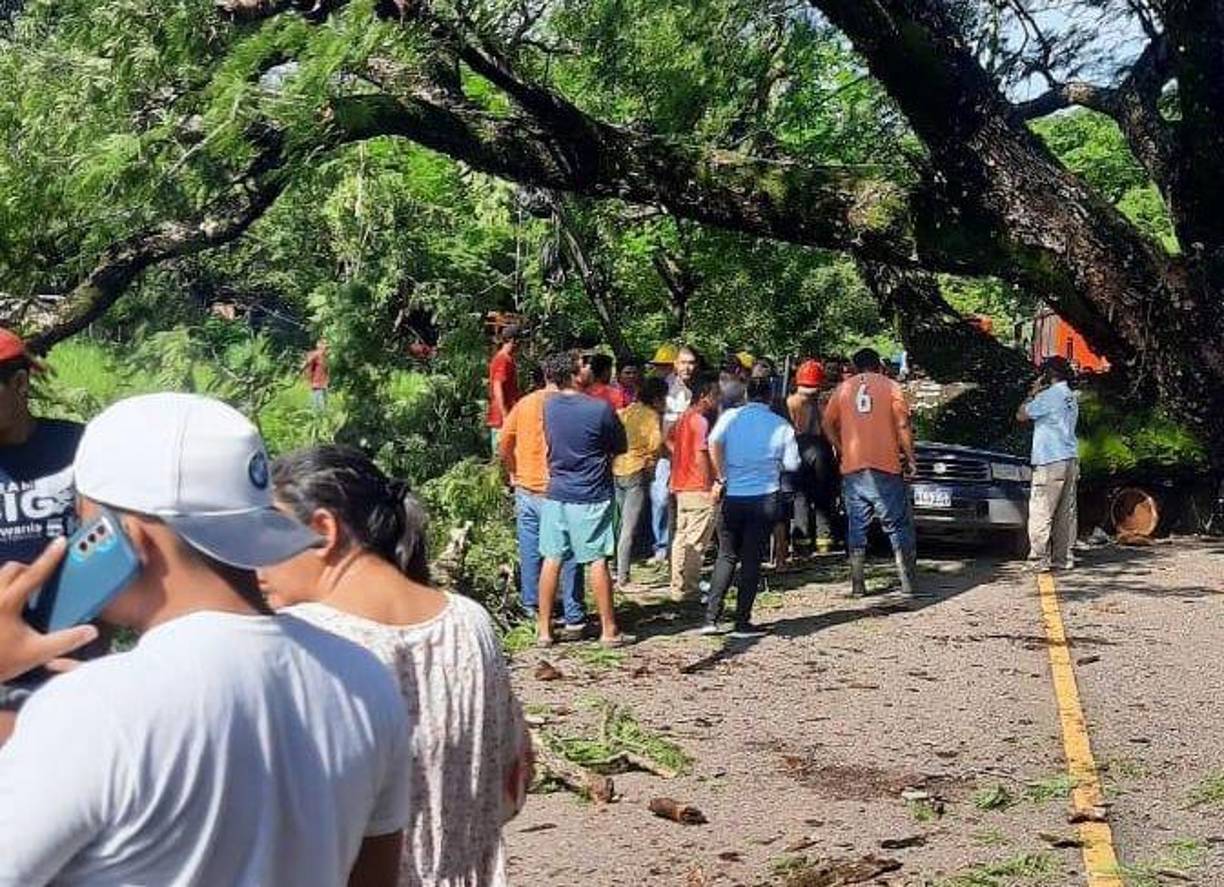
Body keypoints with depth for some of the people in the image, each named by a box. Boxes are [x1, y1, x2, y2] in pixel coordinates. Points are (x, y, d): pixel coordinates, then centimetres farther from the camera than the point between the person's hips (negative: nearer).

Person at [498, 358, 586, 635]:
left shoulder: (524, 404, 1)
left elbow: (503, 447, 5)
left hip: (526, 490, 4)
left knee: (530, 553, 14)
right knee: (568, 557, 2)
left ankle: (532, 609, 22)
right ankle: (574, 619, 2)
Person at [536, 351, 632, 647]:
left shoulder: (549, 406, 0)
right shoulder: (600, 409, -14)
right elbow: (621, 448, -1)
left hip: (556, 495, 4)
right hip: (592, 497, -4)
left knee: (552, 560, 7)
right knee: (598, 561, 3)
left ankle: (544, 630, 11)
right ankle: (609, 630, 10)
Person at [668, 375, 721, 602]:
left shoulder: (684, 417, 10)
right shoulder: (701, 421, -17)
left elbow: (670, 441, 24)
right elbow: (701, 457, -22)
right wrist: (711, 487, -15)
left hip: (681, 485, 10)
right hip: (699, 489, -10)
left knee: (682, 538, 15)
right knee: (695, 542, -4)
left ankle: (678, 587, 22)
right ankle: (686, 590, -1)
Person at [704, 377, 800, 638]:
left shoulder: (731, 417, -1)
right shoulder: (782, 426, 1)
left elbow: (714, 442, -18)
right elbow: (792, 464, -1)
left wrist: (721, 476, -8)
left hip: (732, 496, 1)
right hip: (765, 499, -1)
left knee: (726, 556, 11)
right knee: (752, 560, 6)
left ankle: (711, 618, 3)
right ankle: (742, 623, 6)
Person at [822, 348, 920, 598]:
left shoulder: (843, 388, 9)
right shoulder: (890, 386, 2)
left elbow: (828, 425, 5)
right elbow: (902, 425, -5)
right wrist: (910, 457, 2)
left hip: (852, 467, 2)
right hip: (886, 466, -2)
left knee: (857, 526, 8)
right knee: (898, 525, 5)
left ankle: (858, 584, 5)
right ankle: (909, 582, 4)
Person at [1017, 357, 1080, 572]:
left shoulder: (1050, 395, -11)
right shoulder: (1071, 397, 16)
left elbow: (1021, 415, -5)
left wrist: (1033, 393, 5)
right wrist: (1037, 394, 18)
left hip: (1050, 461, -9)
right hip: (1071, 459, 9)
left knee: (1041, 513, -7)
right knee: (1066, 513, 9)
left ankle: (1039, 559, -10)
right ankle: (1063, 558, 11)